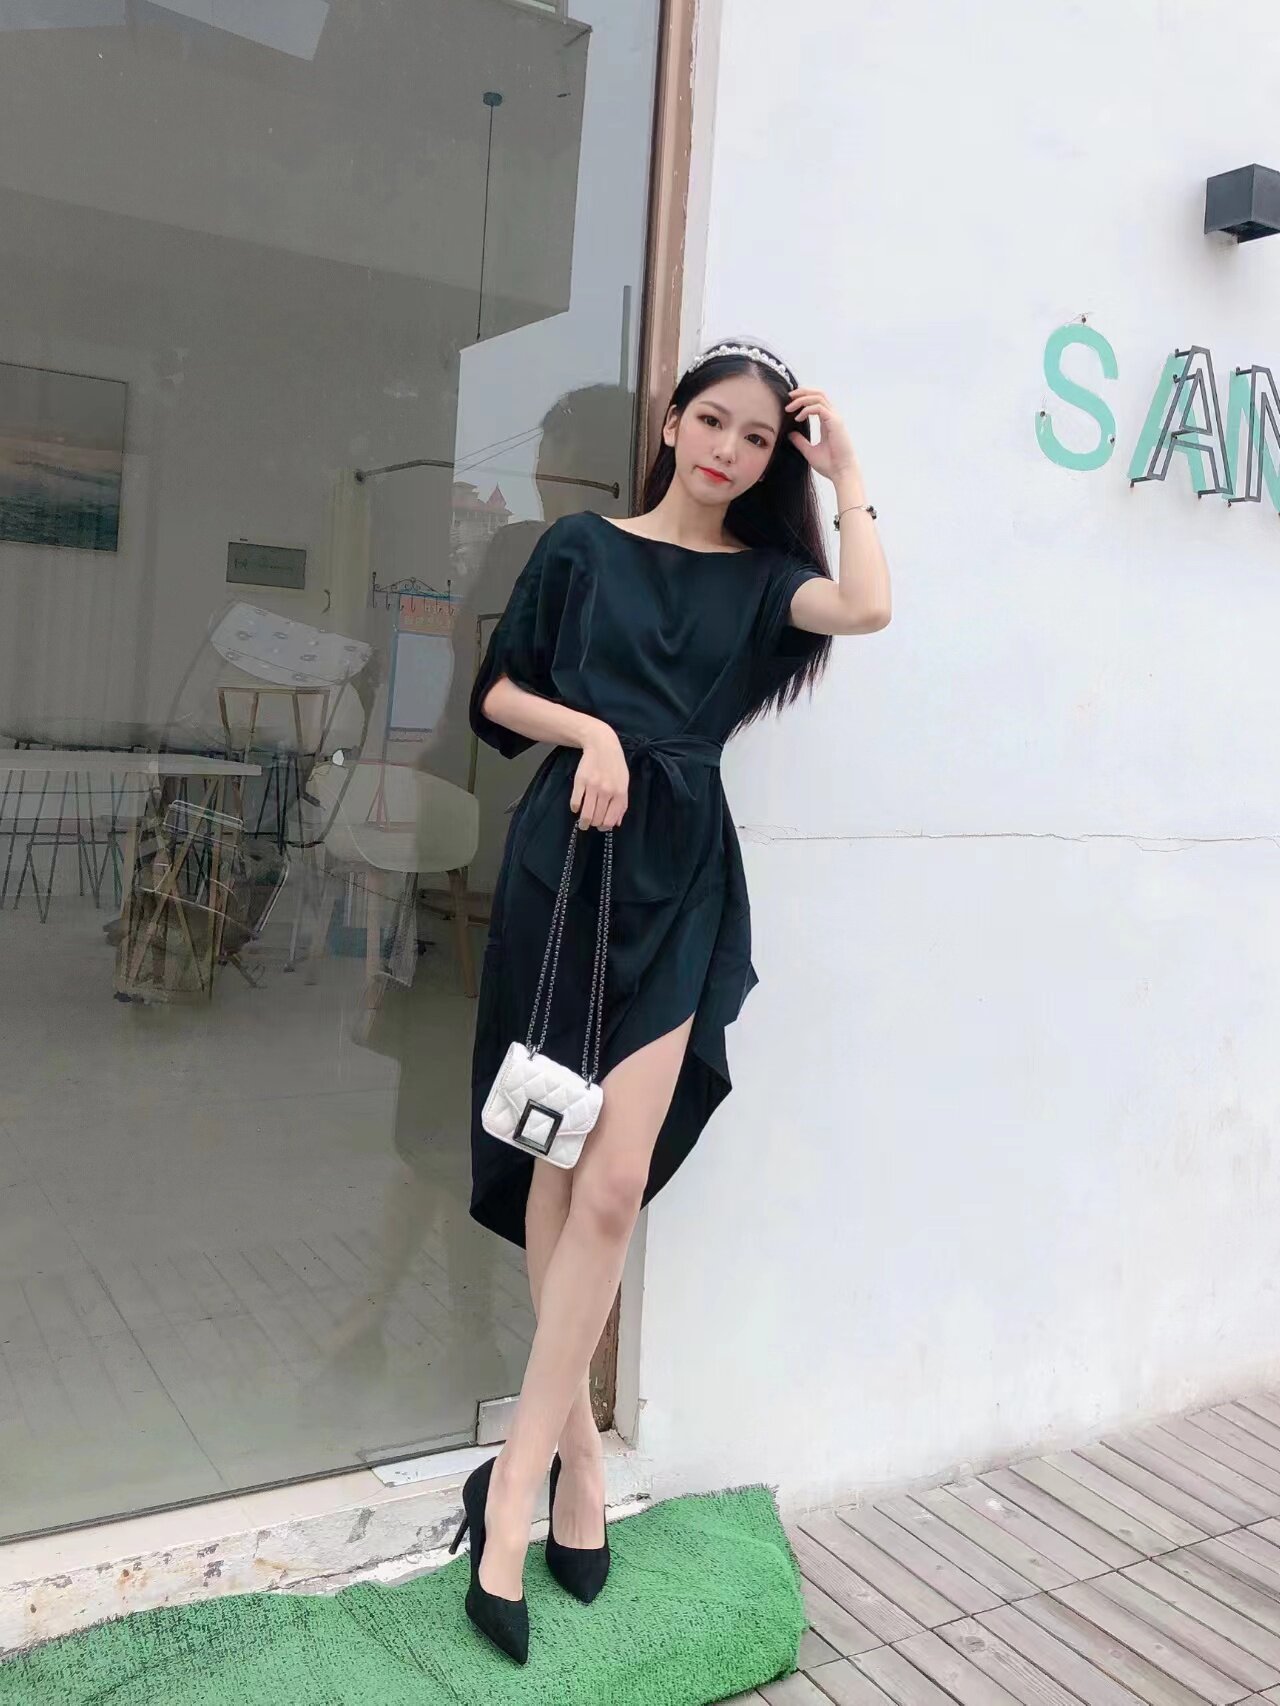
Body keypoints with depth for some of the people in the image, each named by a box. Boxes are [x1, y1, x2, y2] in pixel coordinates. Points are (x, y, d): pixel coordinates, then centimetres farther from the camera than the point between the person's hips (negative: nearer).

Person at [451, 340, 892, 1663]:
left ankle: (517, 1479, 1)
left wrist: (844, 471, 1)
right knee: (560, 1174, 3)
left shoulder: (763, 573, 12)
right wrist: (587, 730, -9)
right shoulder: (584, 545, 9)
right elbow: (501, 694, 9)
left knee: (614, 1182, -11)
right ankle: (577, 1450, 19)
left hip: (683, 875, 1)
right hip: (568, 858, 0)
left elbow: (867, 606, -9)